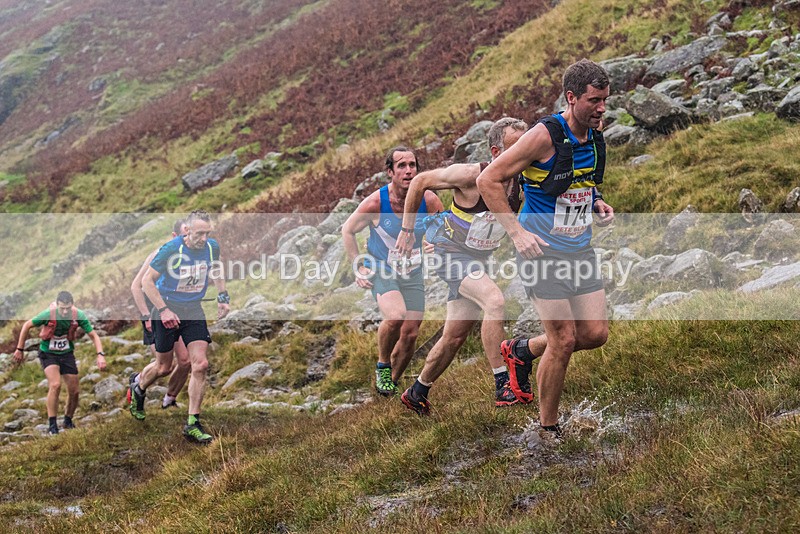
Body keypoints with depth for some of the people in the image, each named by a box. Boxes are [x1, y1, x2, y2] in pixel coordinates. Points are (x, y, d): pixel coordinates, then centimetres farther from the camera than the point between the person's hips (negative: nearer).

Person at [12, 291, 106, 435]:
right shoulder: (48, 314, -25)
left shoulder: (78, 316, -19)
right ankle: (52, 425, -15)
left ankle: (68, 421, 29)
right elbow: (27, 326, -9)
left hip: (67, 353, 3)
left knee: (74, 391, 2)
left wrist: (100, 354, -24)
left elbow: (93, 335, -10)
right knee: (55, 385, -25)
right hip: (48, 353, -3)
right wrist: (19, 349, -4)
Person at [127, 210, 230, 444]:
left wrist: (222, 296, 6)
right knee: (164, 367, 7)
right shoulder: (171, 250, -21)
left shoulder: (212, 247, -7)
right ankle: (138, 385, 43)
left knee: (200, 365, -9)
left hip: (194, 310, 4)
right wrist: (163, 310, -21)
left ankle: (193, 424, 0)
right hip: (168, 309, -4)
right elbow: (147, 281, -14)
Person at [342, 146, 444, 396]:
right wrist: (358, 267, -5)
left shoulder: (428, 200, -13)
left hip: (412, 274, 3)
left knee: (410, 335, 2)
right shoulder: (375, 203, -18)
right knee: (395, 316, -30)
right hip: (380, 270, -3)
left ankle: (392, 383, 26)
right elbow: (348, 230, -2)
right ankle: (382, 366, -3)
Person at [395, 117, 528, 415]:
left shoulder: (523, 183, -9)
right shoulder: (471, 175, -23)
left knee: (455, 338, 10)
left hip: (475, 258, 6)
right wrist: (407, 231, -5)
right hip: (447, 249, -6)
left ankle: (417, 394, 30)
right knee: (494, 300, -30)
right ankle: (503, 386, -28)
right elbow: (420, 182, -10)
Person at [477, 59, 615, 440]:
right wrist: (516, 231, -21)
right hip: (543, 251, -7)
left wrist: (597, 204, 4)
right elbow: (488, 180, -16)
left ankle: (523, 351, 29)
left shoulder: (594, 137, 4)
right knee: (564, 340, -7)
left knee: (596, 333, 3)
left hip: (580, 249, 7)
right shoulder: (545, 136, -19)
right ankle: (548, 429, 11)